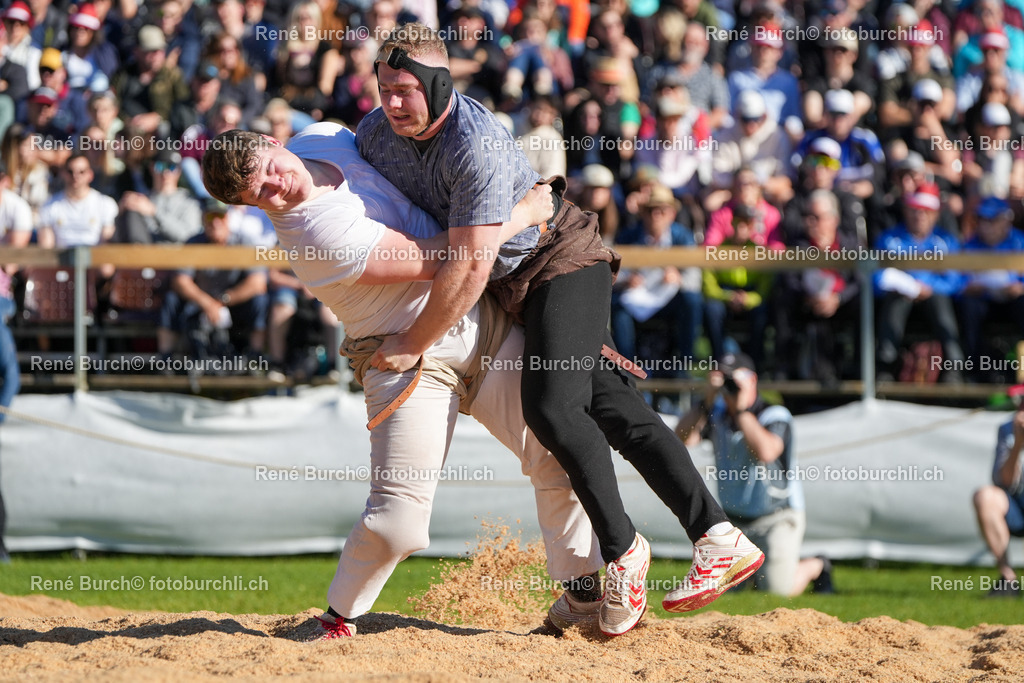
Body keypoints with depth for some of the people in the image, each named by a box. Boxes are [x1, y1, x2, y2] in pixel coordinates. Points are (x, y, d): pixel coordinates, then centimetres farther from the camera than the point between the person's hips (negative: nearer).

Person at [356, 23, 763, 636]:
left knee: (552, 406, -24)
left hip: (562, 260, -7)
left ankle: (623, 550, -9)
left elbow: (470, 268, -32)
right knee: (612, 409, -1)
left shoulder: (477, 145, -32)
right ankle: (718, 537, -5)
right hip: (516, 286, 7)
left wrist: (414, 344, -25)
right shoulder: (375, 135, -7)